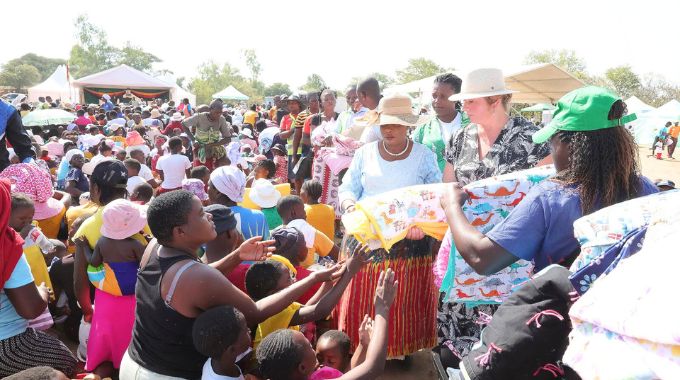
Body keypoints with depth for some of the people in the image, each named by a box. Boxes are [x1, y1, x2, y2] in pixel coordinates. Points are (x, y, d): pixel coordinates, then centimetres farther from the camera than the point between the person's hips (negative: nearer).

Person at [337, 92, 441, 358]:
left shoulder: (424, 156, 1)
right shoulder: (364, 153, 5)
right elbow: (347, 189, 7)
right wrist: (350, 206, -16)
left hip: (409, 240, -1)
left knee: (405, 302, 5)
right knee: (364, 300, 3)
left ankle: (403, 351, 23)